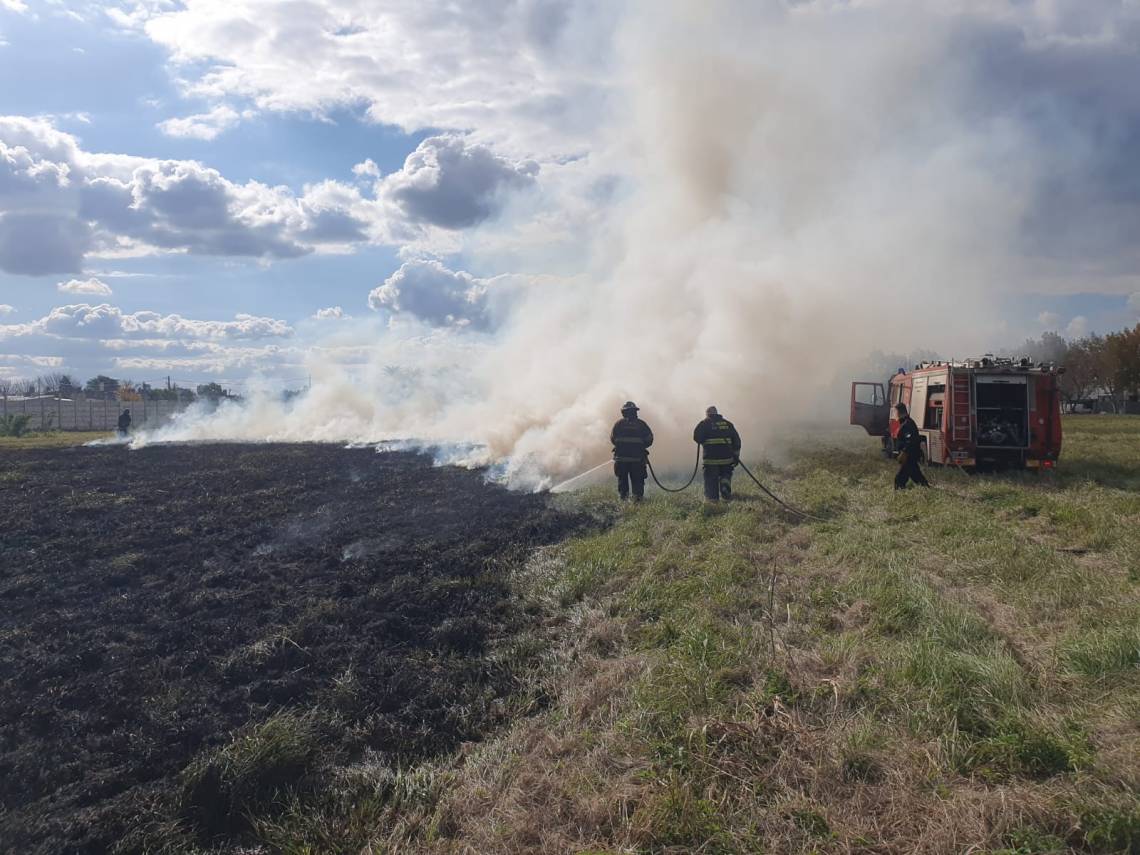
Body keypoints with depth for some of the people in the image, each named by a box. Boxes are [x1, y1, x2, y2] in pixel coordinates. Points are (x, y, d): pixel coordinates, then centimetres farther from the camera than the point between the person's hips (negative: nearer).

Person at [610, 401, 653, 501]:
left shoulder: (618, 423, 0)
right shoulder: (641, 424, 0)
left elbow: (612, 439, 3)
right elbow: (649, 439, 0)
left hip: (621, 456, 1)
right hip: (637, 458, 0)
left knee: (622, 478, 11)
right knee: (637, 478, 6)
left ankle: (623, 496, 11)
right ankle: (638, 496, 0)